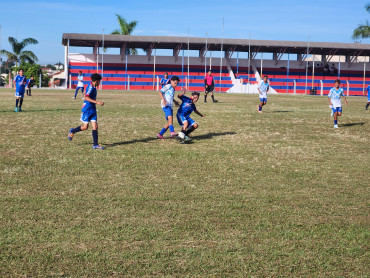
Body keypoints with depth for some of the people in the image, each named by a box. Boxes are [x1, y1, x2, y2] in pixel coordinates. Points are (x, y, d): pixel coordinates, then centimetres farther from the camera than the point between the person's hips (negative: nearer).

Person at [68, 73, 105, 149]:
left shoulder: (94, 87, 13)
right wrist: (97, 102, -33)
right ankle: (72, 131, 24)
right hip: (87, 109, -8)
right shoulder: (90, 87, -16)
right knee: (85, 127, -2)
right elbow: (86, 98, -29)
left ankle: (95, 145, -2)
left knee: (95, 126, -1)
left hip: (92, 110, 8)